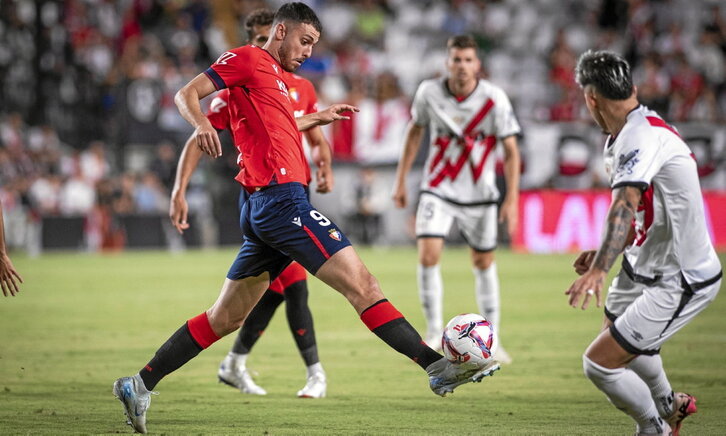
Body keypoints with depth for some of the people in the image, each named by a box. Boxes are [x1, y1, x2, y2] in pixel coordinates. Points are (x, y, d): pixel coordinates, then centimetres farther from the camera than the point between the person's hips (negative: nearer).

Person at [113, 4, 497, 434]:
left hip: (266, 208, 10)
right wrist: (201, 122, -30)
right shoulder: (248, 59, -1)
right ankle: (436, 365, -18)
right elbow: (187, 94, -8)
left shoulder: (275, 77, 25)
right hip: (281, 199, -10)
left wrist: (318, 118, 37)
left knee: (225, 318, 11)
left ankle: (140, 385, 13)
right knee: (362, 283, -14)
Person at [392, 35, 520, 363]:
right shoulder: (429, 92, -9)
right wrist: (401, 180, 9)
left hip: (479, 194, 0)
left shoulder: (494, 99, -14)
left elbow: (511, 151, -9)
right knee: (428, 255, -16)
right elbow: (415, 132, 9)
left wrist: (512, 199, -16)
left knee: (484, 262, 9)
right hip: (438, 190, 0)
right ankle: (434, 333, -1)